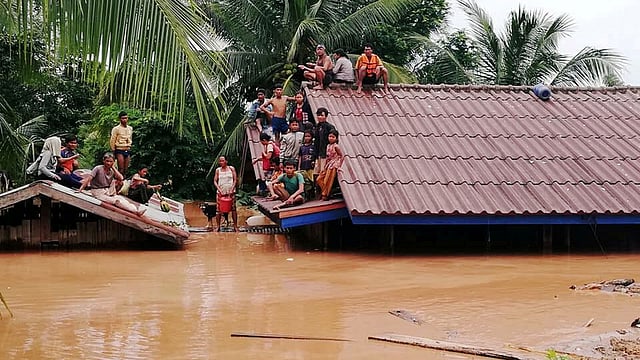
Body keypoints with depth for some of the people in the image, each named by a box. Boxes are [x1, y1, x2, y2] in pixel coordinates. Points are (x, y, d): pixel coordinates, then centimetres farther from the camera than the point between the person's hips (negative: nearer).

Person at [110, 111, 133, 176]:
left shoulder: (130, 128, 12)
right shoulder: (116, 129, -5)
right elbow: (112, 141, -3)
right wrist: (113, 151, -3)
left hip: (128, 150, 5)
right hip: (119, 150, -5)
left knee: (126, 170, 3)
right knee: (121, 169, -11)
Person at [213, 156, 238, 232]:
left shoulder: (231, 169, 4)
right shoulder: (218, 170, 7)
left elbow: (235, 180, 1)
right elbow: (215, 181, 5)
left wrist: (231, 189, -10)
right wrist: (219, 189, -10)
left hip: (230, 192, -1)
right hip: (220, 192, 1)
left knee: (233, 209, -2)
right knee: (218, 209, -2)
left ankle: (235, 226, 2)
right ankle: (218, 226, 4)